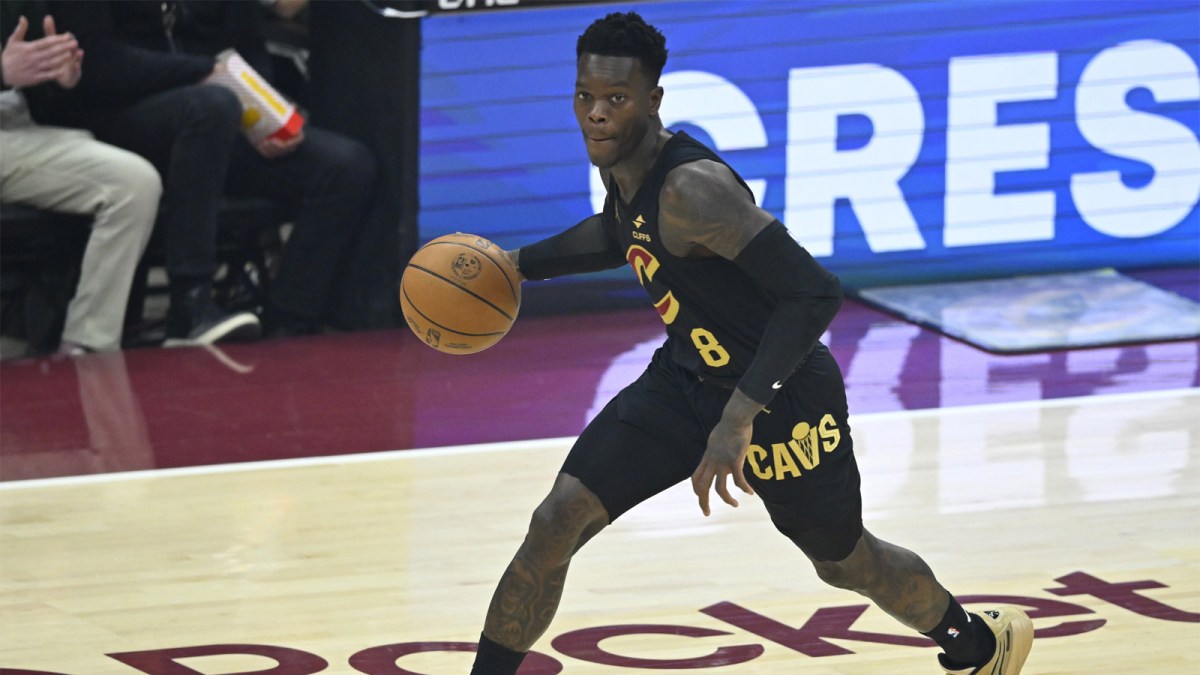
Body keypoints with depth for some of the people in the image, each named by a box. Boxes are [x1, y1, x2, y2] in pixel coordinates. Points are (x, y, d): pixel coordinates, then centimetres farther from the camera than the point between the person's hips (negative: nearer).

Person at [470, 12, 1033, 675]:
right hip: (685, 379, 7)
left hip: (781, 397, -7)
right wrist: (519, 263, 15)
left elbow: (815, 292, -37)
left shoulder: (692, 187, -34)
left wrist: (741, 414, -42)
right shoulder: (620, 163, -7)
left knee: (844, 560, 17)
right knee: (557, 521, -10)